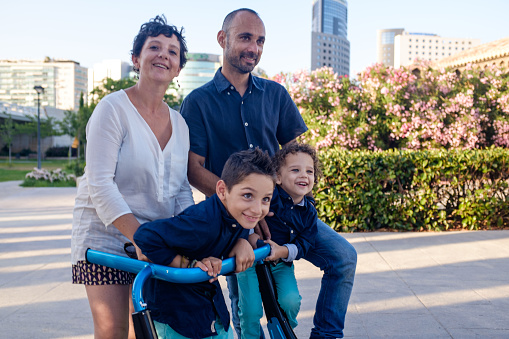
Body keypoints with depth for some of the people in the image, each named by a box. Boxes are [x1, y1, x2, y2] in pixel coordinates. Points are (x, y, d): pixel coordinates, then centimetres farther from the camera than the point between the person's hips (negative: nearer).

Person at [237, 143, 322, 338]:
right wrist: (250, 234, -33)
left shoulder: (309, 211, -1)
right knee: (250, 310, -12)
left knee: (291, 301, -15)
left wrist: (282, 251, -24)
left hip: (281, 263, 4)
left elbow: (304, 243, -6)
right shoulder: (270, 195, -17)